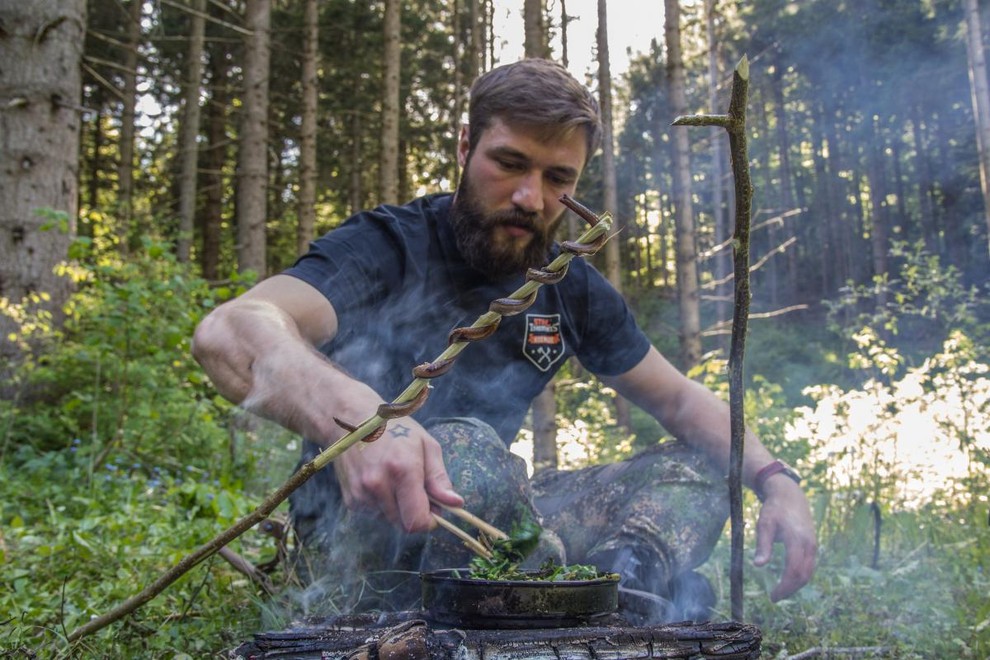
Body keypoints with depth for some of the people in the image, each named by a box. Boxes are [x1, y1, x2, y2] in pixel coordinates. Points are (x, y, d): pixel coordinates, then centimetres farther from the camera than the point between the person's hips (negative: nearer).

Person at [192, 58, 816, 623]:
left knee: (697, 469, 0)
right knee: (466, 451, -37)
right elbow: (230, 332, -35)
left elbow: (680, 399, 11)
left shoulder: (570, 286, 3)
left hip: (478, 520, 6)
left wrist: (775, 478, -7)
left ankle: (629, 572, -25)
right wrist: (353, 416, -56)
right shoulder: (387, 247, -16)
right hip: (356, 541, -6)